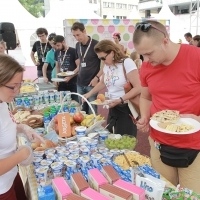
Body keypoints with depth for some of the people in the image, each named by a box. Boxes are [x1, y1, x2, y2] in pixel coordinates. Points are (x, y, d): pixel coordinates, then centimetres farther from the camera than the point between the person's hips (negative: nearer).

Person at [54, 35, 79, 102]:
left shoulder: (73, 51, -7)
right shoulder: (57, 52, 9)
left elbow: (79, 67, -10)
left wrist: (70, 77, -19)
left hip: (73, 83, -5)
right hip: (61, 83, 5)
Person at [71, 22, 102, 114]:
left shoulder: (96, 45, -10)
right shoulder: (77, 45, 8)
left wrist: (96, 78, -15)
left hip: (91, 83, -5)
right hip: (80, 83, 6)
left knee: (92, 111, -1)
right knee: (82, 110, 12)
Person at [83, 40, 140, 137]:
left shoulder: (127, 63, -15)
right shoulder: (107, 66, 8)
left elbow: (138, 88, -19)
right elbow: (103, 83, 26)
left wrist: (120, 100, -25)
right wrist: (89, 93, 16)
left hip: (127, 108, -7)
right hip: (113, 108, 7)